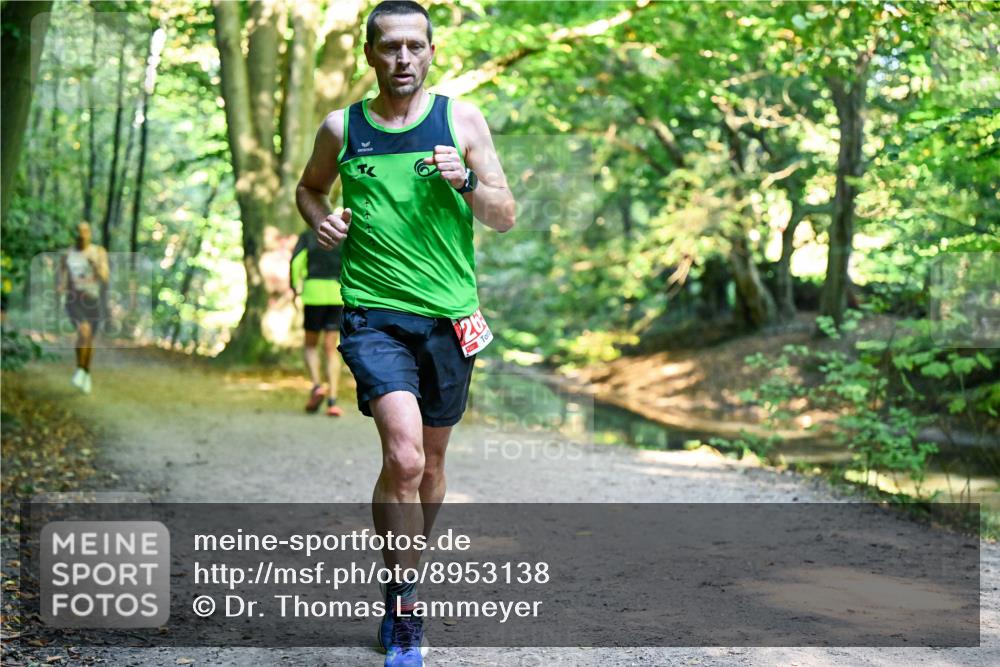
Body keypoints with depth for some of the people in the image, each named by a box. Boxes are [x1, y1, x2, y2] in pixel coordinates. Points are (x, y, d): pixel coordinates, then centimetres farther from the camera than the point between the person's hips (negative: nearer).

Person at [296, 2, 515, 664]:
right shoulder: (341, 128, 5)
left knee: (431, 460, 14)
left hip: (450, 314, 2)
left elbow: (506, 217, 4)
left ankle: (403, 580, 37)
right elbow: (309, 187, 24)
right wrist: (321, 219, 2)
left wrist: (466, 182, -16)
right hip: (374, 314, -2)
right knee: (404, 455, -20)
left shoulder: (462, 120, 3)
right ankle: (404, 609, -8)